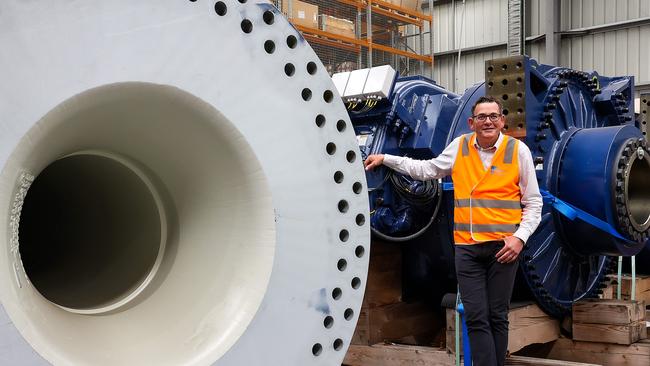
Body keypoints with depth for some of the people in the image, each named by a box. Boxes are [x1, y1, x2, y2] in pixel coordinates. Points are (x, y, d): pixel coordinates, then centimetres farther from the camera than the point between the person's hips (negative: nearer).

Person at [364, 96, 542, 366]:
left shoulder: (518, 150, 1)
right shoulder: (459, 146, 7)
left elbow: (533, 202, 5)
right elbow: (426, 170, 20)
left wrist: (520, 237, -7)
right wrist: (385, 159, 20)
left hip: (503, 246, -1)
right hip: (466, 246, 2)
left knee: (497, 317, 6)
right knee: (476, 319, -2)